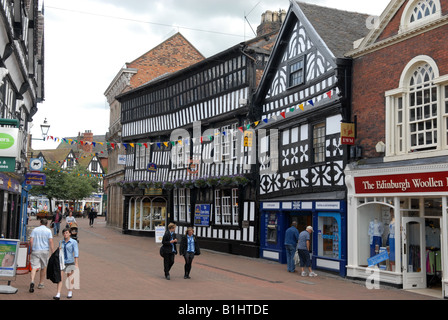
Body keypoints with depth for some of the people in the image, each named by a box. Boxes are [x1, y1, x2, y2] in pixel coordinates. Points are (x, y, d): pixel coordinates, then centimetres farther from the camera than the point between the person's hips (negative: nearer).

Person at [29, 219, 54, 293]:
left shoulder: (35, 230, 6)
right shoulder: (48, 231, 3)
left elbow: (31, 240, -1)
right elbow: (51, 241, -6)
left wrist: (31, 250, 9)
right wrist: (52, 252, -3)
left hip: (35, 250, 0)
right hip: (45, 250, 0)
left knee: (34, 267, -4)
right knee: (44, 267, 14)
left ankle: (32, 282, -26)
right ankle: (41, 284, 20)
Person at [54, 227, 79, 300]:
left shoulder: (74, 242, -6)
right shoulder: (61, 242, 8)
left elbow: (76, 253, -13)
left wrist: (76, 263, -21)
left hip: (70, 262, -3)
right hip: (61, 262, 3)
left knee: (70, 277, 11)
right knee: (60, 277, -7)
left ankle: (70, 292, 27)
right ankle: (58, 295, -10)